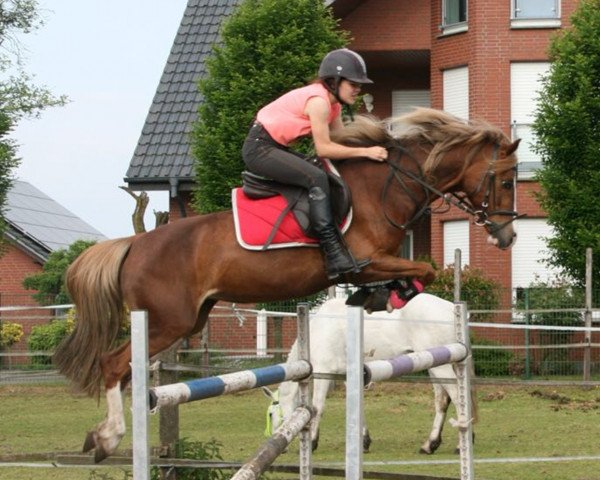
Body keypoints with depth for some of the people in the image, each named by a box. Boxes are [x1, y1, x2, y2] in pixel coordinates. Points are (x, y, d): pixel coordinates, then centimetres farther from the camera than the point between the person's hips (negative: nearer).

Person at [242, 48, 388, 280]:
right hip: (260, 148, -11)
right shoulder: (318, 100, -21)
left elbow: (342, 143, 8)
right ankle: (334, 255, -32)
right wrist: (365, 151, -22)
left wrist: (371, 150, -6)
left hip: (277, 148, 11)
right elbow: (324, 149, -23)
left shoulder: (333, 104, 10)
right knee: (316, 178, -26)